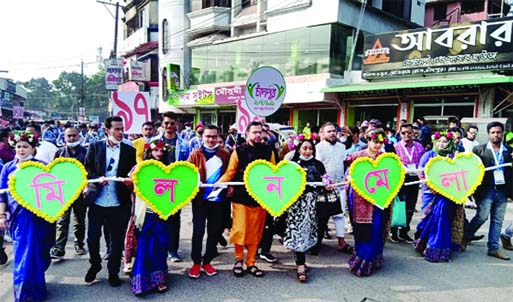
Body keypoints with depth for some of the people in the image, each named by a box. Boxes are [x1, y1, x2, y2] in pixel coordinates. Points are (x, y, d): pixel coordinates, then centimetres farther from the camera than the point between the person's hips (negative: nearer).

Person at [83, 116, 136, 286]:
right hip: (97, 201, 1)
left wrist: (131, 181, -18)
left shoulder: (130, 151, 3)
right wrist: (96, 179, -17)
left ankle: (113, 271, 27)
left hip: (119, 203, 0)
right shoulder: (95, 147, 4)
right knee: (92, 237, 9)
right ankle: (95, 265, 36)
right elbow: (86, 169, 2)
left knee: (117, 239, 8)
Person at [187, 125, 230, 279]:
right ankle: (196, 262, 18)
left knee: (215, 231, 9)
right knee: (198, 231, 3)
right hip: (200, 198, -2)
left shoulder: (225, 154, 6)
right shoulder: (195, 154, 0)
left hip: (218, 198, 2)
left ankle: (207, 261, 24)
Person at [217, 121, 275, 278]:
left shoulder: (268, 152, 7)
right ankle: (239, 259, 20)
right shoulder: (238, 151, 0)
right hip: (241, 197, -2)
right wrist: (218, 183, -16)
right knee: (239, 230, -4)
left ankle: (251, 263, 24)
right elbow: (229, 173, 0)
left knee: (255, 233, 8)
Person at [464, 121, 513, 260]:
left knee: (498, 220, 8)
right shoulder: (479, 149, 0)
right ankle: (466, 236, 14)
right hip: (486, 190, -4)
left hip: (502, 191, 4)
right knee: (482, 216, -8)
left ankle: (493, 248, 18)